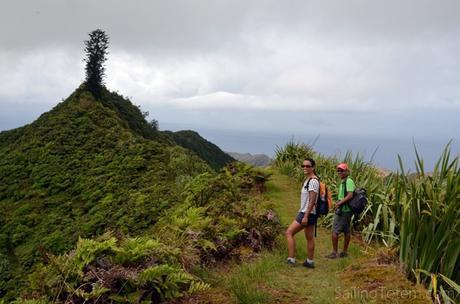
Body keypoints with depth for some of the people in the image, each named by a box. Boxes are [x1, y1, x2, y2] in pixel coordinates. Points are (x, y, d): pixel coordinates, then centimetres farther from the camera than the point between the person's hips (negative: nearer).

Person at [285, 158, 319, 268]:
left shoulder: (313, 181, -17)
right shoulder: (307, 180, 14)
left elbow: (312, 200, -22)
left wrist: (305, 216, -23)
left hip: (307, 213, -10)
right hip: (308, 213, 10)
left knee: (289, 233, -7)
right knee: (309, 237, 13)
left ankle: (291, 259, -5)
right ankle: (310, 262, 19)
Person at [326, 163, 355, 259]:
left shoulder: (348, 181, -15)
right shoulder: (343, 181, 14)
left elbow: (350, 195, -25)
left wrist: (340, 203, -19)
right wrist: (339, 202, 7)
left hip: (343, 210, -10)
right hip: (346, 210, 10)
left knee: (335, 231, -4)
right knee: (346, 231, 14)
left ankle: (334, 252, 2)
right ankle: (345, 252, 22)